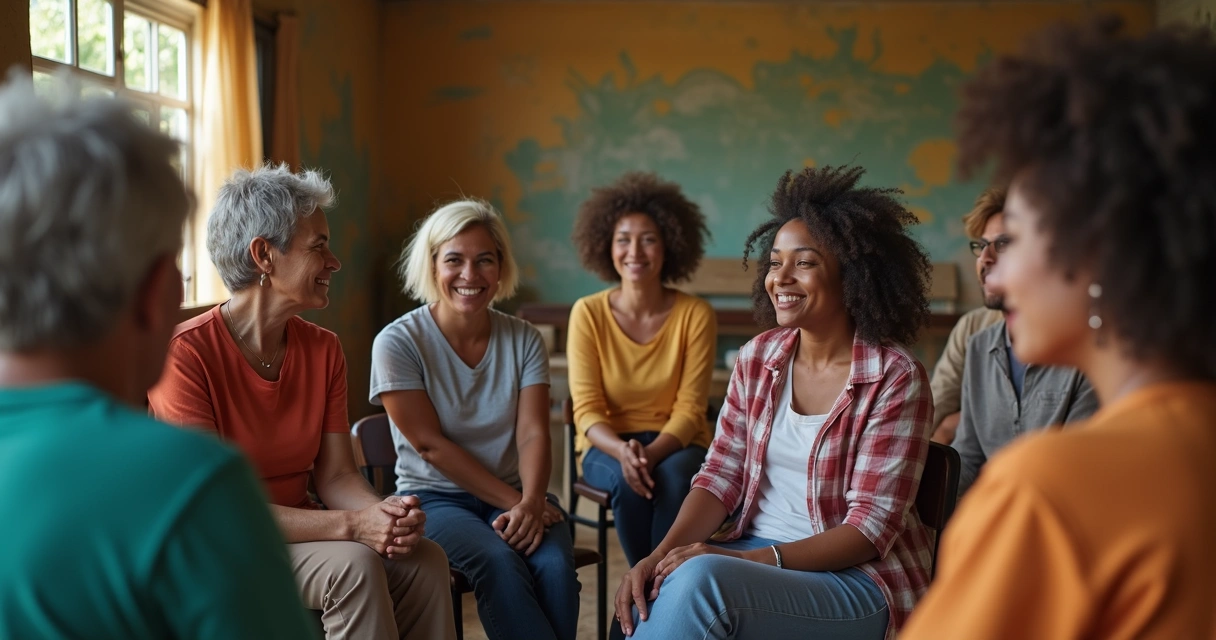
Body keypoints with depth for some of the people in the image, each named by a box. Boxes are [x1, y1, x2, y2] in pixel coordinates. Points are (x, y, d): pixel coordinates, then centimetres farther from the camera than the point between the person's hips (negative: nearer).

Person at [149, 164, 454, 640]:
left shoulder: (323, 350, 2)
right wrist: (350, 525, -28)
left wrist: (383, 512, -24)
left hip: (300, 532, 6)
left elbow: (336, 475, 0)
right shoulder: (184, 354, -18)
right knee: (352, 562, -29)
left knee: (425, 560, -18)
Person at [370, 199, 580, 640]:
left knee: (555, 563, -28)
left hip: (513, 493, 3)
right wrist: (513, 502, -15)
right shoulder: (398, 343, -7)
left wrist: (530, 502, -26)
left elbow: (532, 434, -6)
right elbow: (431, 445, -11)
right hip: (434, 497, -3)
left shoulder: (524, 340, 3)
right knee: (498, 560, -32)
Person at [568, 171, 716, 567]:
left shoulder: (696, 315, -9)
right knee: (628, 481, -33)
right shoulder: (588, 313, -7)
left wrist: (653, 452, -29)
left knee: (674, 478, -34)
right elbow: (587, 409, -10)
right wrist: (623, 451, -30)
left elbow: (690, 408, -10)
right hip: (609, 446, 0)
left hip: (676, 444, 0)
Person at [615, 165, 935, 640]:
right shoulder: (757, 359, 5)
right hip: (755, 553, 4)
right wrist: (661, 555, -15)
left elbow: (871, 527, -14)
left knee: (700, 581, -32)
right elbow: (721, 476, 4)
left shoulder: (894, 379, -12)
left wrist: (750, 560, -25)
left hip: (857, 578, -4)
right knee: (650, 601, -28)